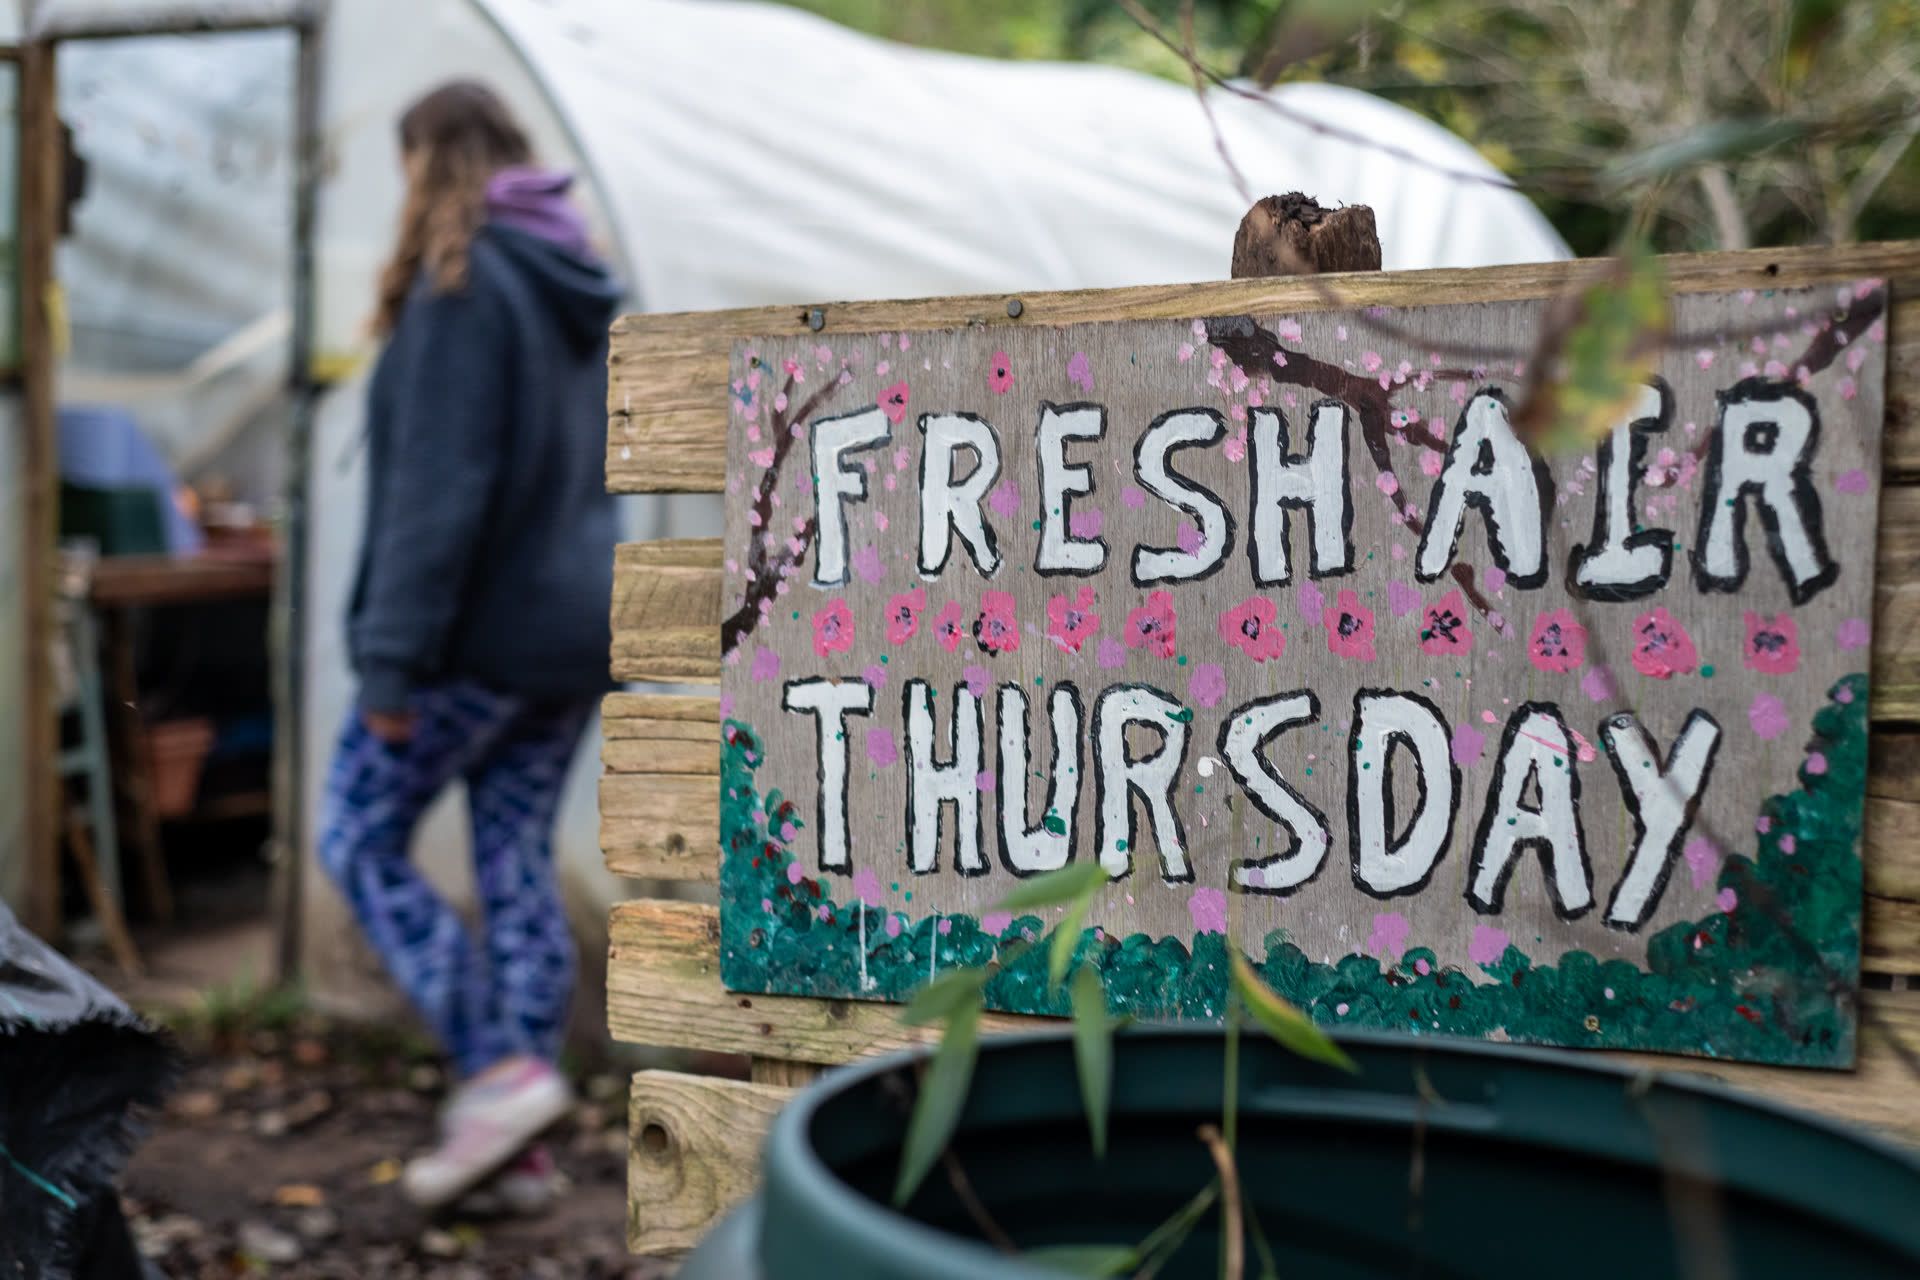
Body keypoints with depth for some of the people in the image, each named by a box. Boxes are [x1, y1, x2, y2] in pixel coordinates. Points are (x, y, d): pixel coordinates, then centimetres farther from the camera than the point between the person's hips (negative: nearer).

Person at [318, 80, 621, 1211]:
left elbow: (437, 487, -19)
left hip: (483, 630, -8)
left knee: (359, 837, 5)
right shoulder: (583, 284, 13)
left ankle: (500, 1072, -3)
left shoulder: (463, 279, -12)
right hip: (577, 626, 8)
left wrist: (392, 655, -17)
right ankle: (515, 1111, 16)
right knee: (519, 863, 11)